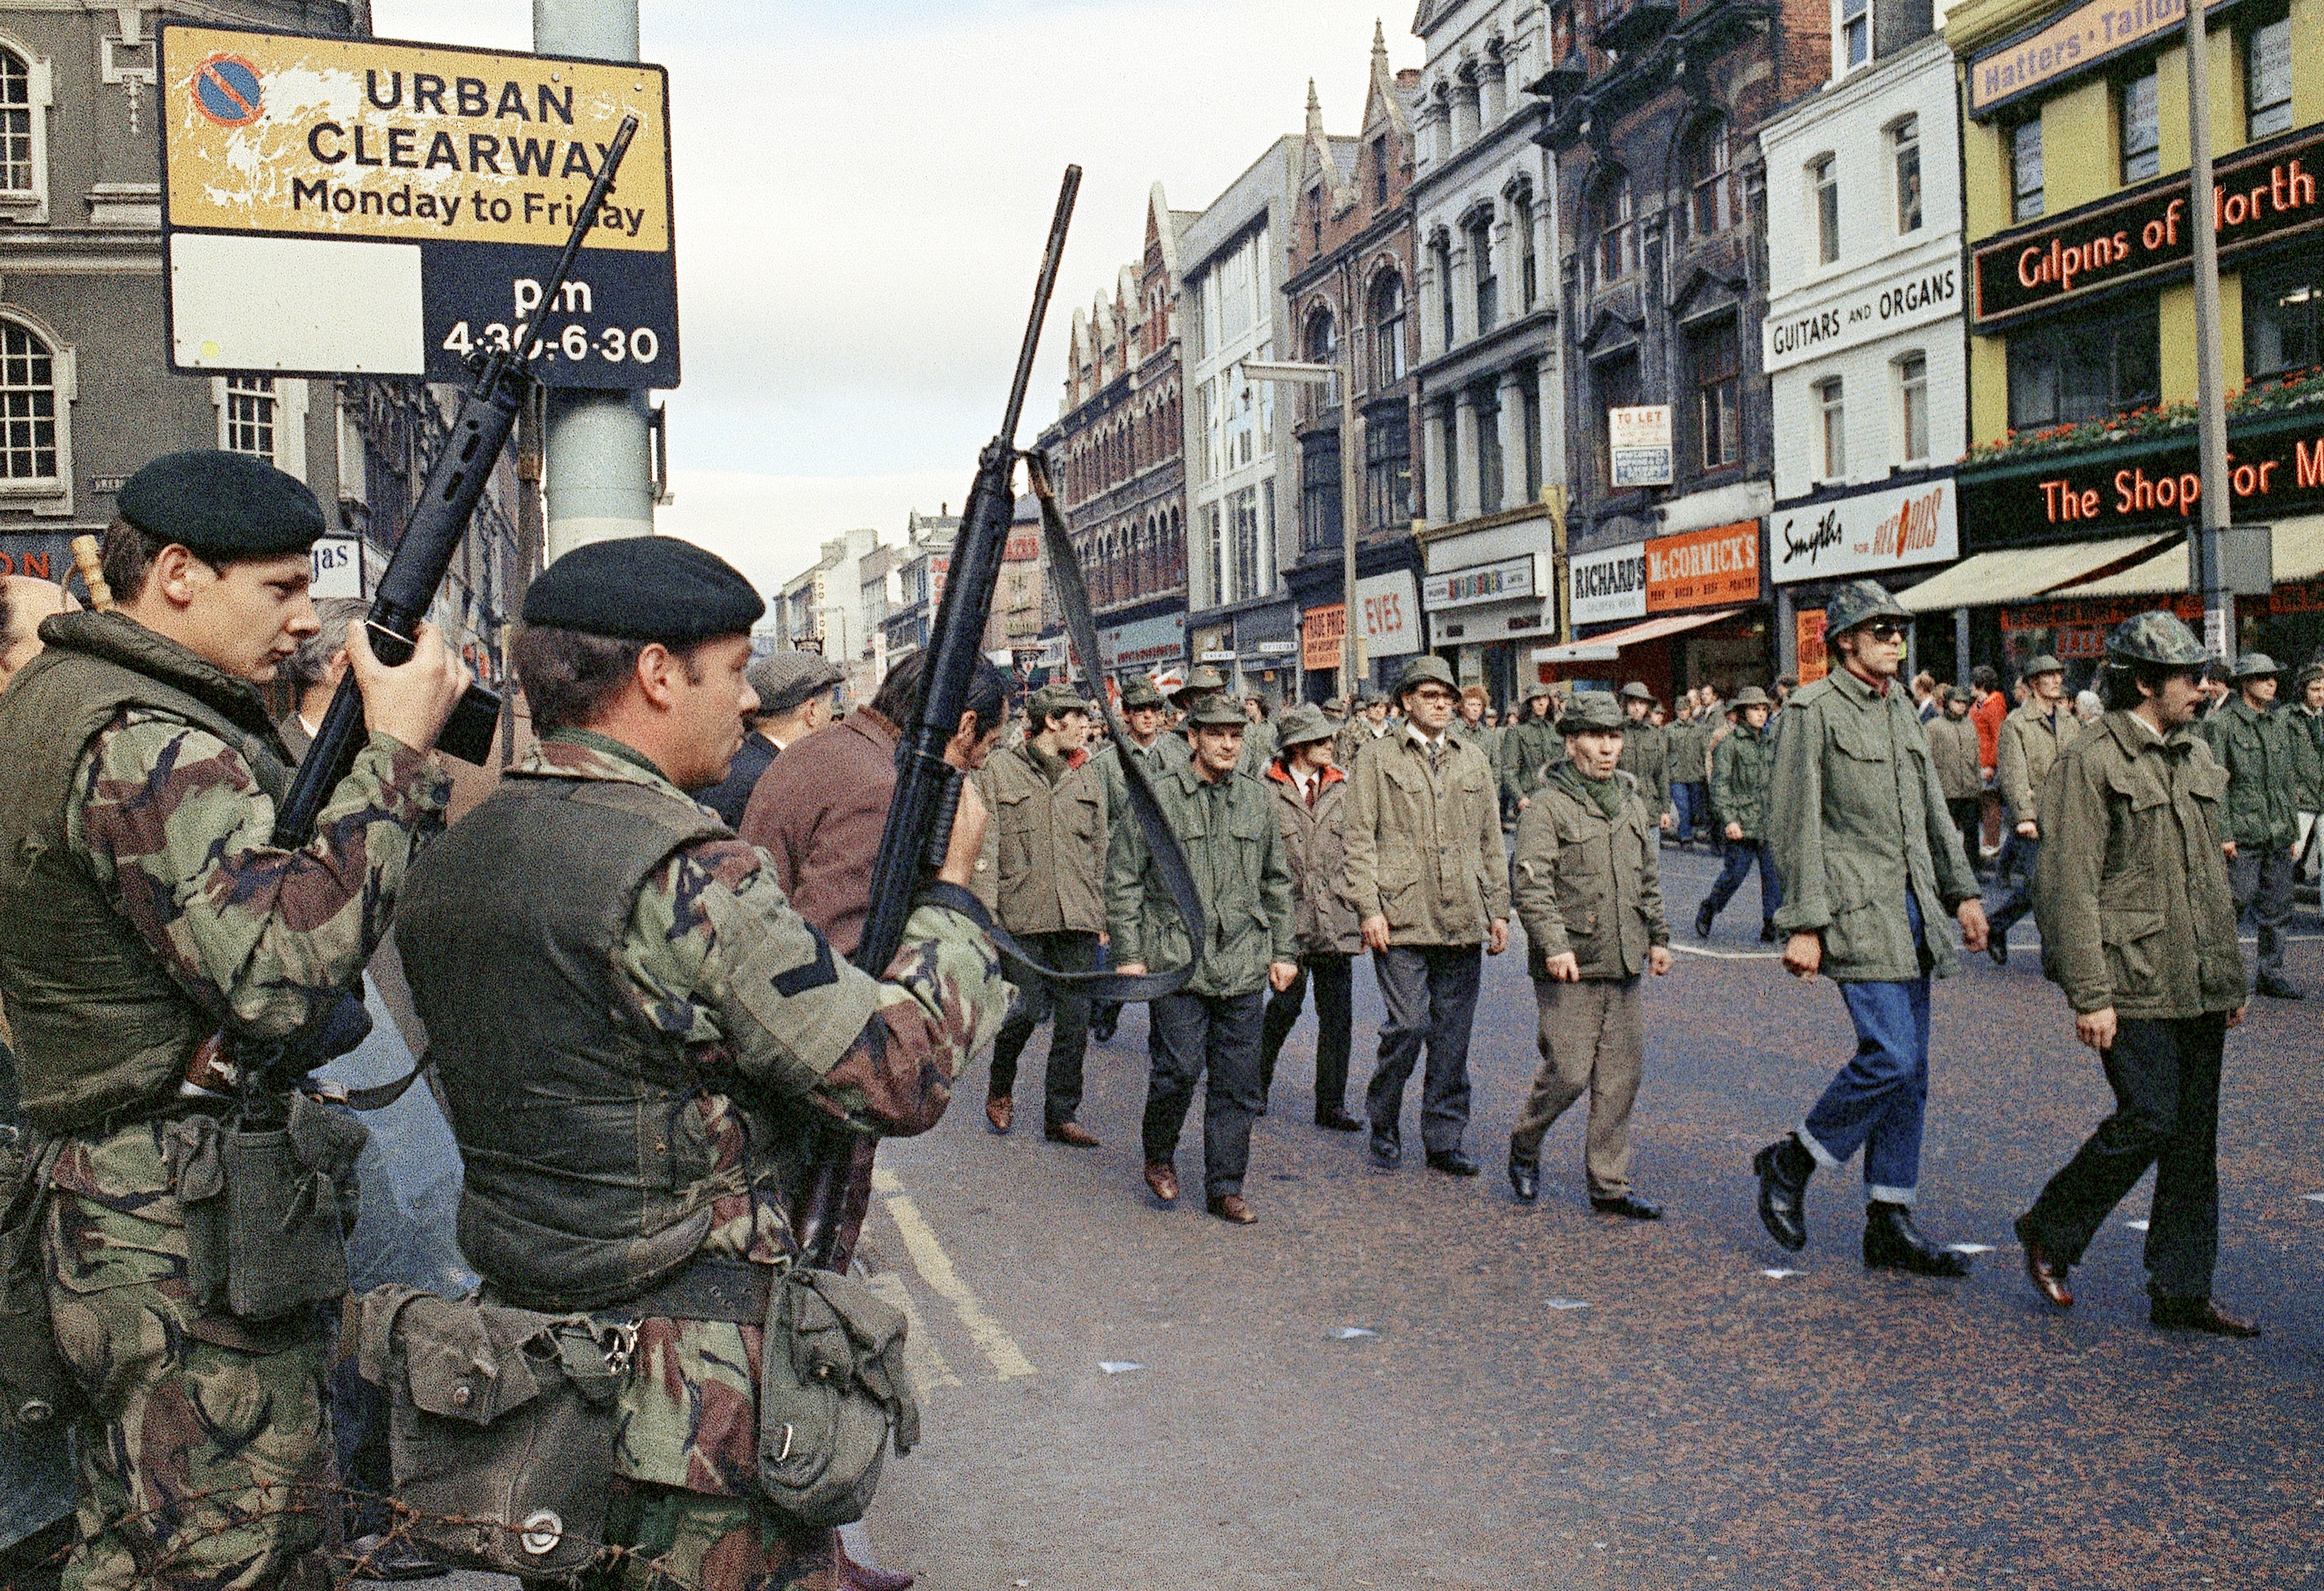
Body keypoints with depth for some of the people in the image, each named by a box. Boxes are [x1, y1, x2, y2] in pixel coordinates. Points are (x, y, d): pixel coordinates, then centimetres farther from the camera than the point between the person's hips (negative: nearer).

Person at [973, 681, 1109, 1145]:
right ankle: (1000, 1086, 24)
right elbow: (986, 847, -1)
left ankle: (1060, 1115, 15)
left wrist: (1101, 914, 13)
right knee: (1027, 1009, -5)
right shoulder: (1000, 771, 2)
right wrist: (986, 911, -7)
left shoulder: (1088, 776, 14)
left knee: (1075, 1020, 3)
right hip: (1022, 915, -4)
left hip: (1078, 917, 4)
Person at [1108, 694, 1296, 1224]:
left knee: (1238, 1083, 5)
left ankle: (1225, 1188, 17)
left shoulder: (1258, 799, 11)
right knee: (1179, 1069, -7)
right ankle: (1159, 1156, 21)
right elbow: (1122, 880, 1)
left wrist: (1283, 951, 15)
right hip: (1176, 960, -4)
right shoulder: (1157, 798, -1)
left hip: (1244, 968, 4)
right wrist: (1129, 955, -4)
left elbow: (1277, 882, 19)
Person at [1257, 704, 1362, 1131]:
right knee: (1286, 1004, -1)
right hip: (1289, 915, -4)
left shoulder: (1341, 789, 11)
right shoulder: (1266, 791, -2)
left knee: (1338, 1014, 3)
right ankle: (1258, 1082, 24)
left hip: (1336, 919, 4)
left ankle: (1331, 1104, 12)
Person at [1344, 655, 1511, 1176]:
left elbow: (1491, 841, 18)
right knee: (1408, 1025, -8)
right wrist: (1369, 908, -10)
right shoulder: (1378, 758, 2)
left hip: (1463, 921, 4)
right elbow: (1360, 838, -2)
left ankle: (1444, 1141, 17)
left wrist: (1499, 909, 13)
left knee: (1453, 1035, 7)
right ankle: (1384, 1127, 14)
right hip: (1401, 919, -4)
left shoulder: (1473, 761, 15)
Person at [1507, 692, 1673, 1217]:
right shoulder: (1548, 807, -7)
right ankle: (1524, 1145, 21)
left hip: (1625, 964, 6)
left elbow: (1649, 878, 24)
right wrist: (1554, 946, -22)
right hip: (1569, 967, -6)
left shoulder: (1632, 803, 15)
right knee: (1569, 1073, -6)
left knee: (1622, 1076, 6)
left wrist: (1659, 937, 19)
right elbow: (1531, 885, -14)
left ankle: (1609, 1186, 16)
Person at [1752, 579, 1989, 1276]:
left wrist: (1961, 890, 17)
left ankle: (1890, 1224, 14)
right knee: (1890, 1056, -14)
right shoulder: (1812, 712, -8)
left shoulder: (1901, 708, 16)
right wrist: (1803, 924, -15)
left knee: (1909, 1070, 7)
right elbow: (1793, 825, -11)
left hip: (1911, 906, 8)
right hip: (1858, 911, -8)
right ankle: (1789, 1162, 6)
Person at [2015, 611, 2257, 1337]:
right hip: (2133, 984, -8)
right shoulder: (2090, 764, -10)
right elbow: (2071, 886, -15)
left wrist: (2232, 976, 20)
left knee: (2195, 1135, 8)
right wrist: (2089, 995, -19)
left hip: (2198, 985, 8)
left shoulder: (2197, 758, 15)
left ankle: (2181, 1293, 15)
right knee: (2148, 1119, -9)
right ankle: (2049, 1231, 13)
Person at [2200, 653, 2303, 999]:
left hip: (2279, 836, 6)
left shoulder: (2281, 724, 15)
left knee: (2277, 910, 8)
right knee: (2237, 902, -6)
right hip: (2242, 835, -6)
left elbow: (2291, 781, 20)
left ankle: (2271, 974, 17)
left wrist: (2293, 829, 17)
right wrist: (2223, 833, -13)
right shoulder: (2221, 723, -5)